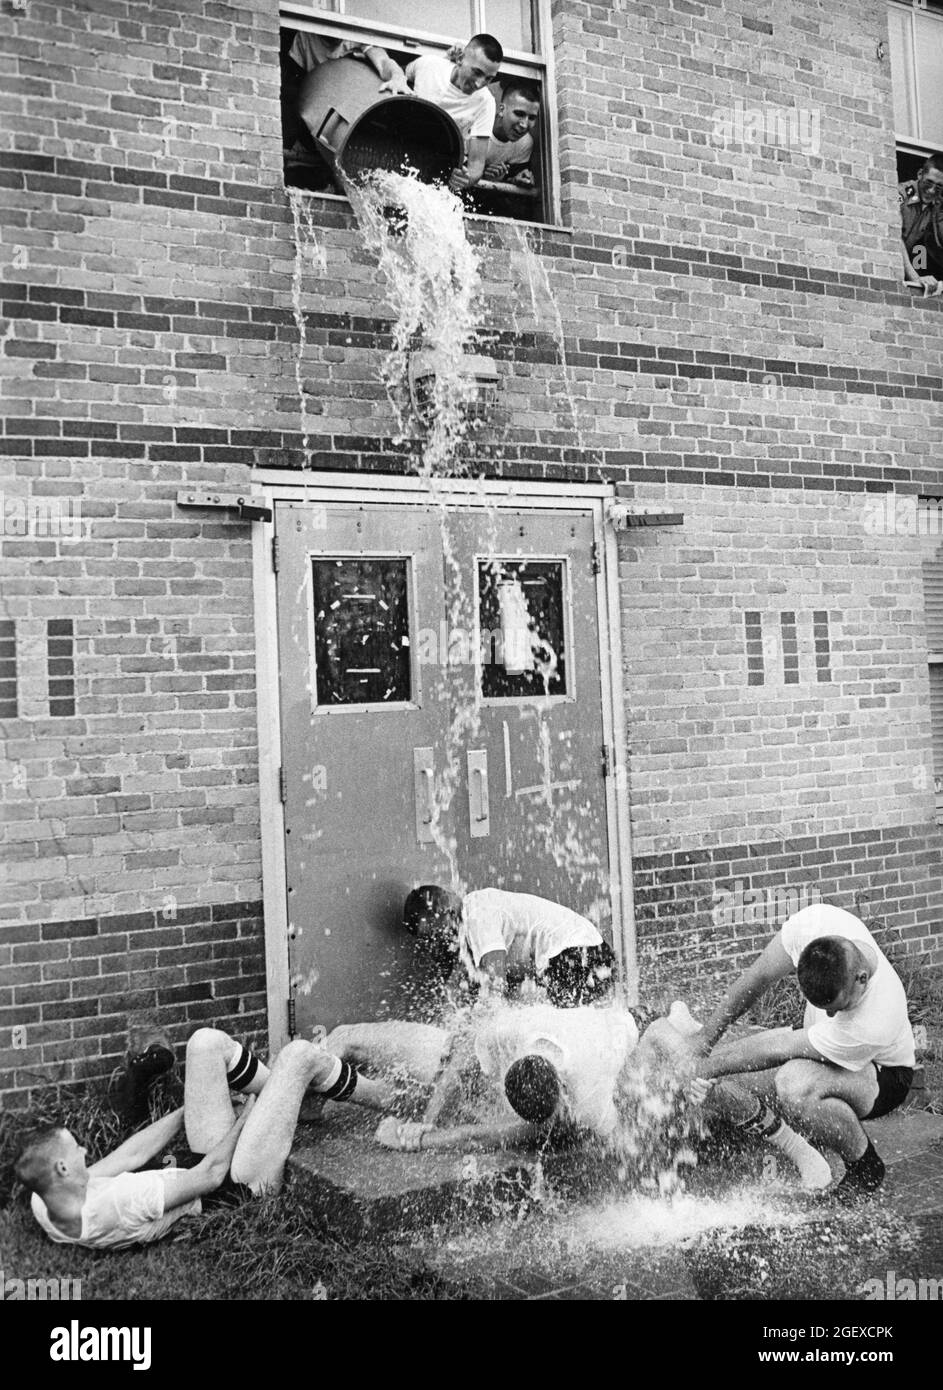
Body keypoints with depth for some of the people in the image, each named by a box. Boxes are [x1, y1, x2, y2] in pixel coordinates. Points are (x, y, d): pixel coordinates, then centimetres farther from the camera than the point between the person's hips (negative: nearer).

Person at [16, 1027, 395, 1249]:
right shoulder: (120, 1207, -40)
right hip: (240, 1183, -7)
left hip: (210, 1164, 8)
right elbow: (211, 1174, -27)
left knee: (207, 1041, 1)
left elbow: (128, 1157, -4)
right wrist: (248, 1112, -10)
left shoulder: (43, 1205, -16)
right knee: (298, 1053, -6)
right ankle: (376, 1096, 26)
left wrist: (186, 1109, 4)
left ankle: (285, 1094, 28)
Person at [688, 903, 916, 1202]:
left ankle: (866, 1166, -11)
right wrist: (704, 1038, -12)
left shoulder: (875, 1024, -41)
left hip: (882, 1073, -6)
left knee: (794, 1082, -38)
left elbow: (777, 1049, -32)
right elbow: (759, 977, -14)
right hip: (816, 1038, 6)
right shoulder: (813, 923, -32)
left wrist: (705, 1068, -22)